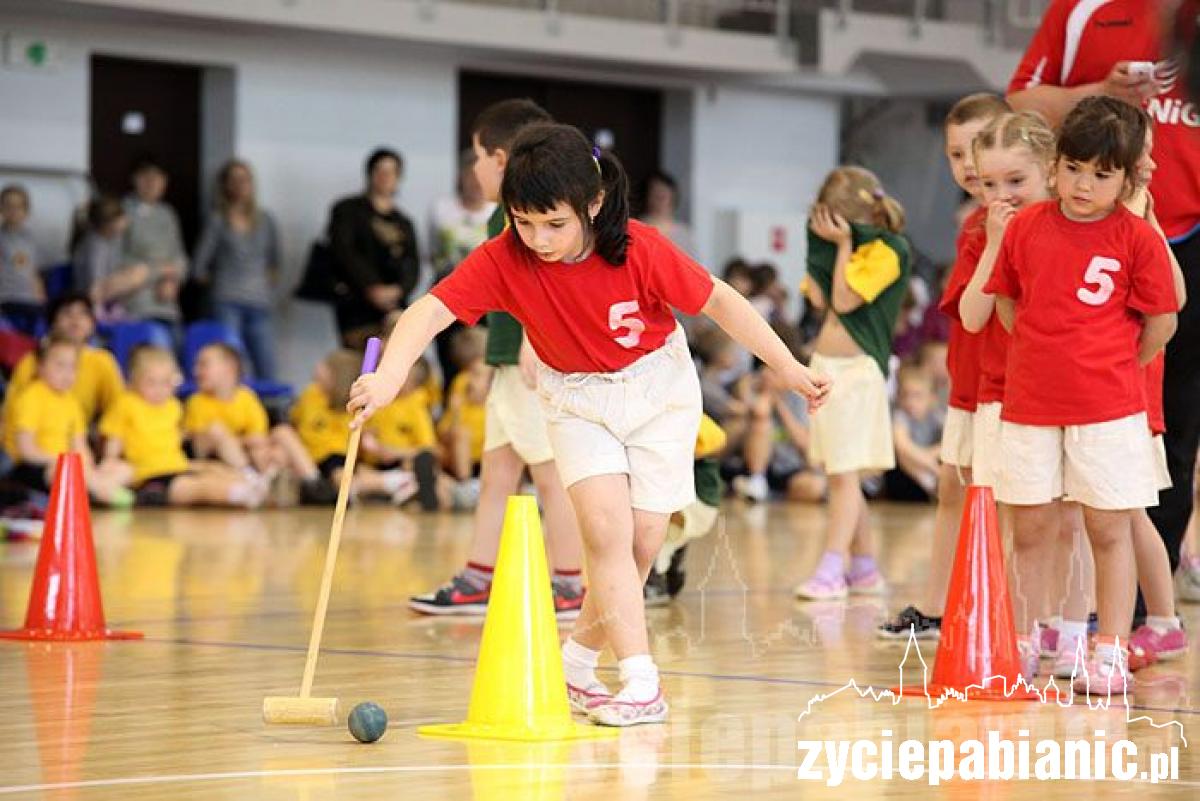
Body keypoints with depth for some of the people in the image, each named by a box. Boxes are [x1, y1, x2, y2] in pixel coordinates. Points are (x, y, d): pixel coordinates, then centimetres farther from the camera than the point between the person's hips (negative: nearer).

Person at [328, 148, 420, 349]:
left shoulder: (404, 224, 21)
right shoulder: (348, 210, 10)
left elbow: (412, 266, 10)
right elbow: (343, 251, -4)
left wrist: (398, 289, -12)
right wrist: (372, 287, -14)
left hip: (395, 310, 4)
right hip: (357, 310, -4)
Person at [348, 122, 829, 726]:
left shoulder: (641, 249, -27)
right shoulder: (503, 260, -25)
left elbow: (717, 300, -15)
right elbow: (430, 311, -35)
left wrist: (788, 369, -9)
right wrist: (388, 377, -53)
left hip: (658, 389, 0)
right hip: (575, 399, 0)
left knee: (642, 542, 0)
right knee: (606, 525, -19)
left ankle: (578, 659, 22)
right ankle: (640, 682, -17)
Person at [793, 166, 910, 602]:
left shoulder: (888, 249, -10)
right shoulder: (848, 246, 14)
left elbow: (844, 300, -17)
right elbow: (819, 298, 4)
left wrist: (843, 244, -10)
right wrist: (822, 243, 4)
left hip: (856, 369, -9)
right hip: (824, 366, 9)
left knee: (845, 474, -11)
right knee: (839, 476, 10)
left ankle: (831, 570, -14)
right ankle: (864, 568, 17)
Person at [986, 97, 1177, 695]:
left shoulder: (1135, 237, -6)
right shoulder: (1025, 226, 3)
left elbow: (1161, 321, -2)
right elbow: (1007, 302, 14)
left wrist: (1113, 370, 5)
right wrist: (1045, 357, 9)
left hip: (1108, 409, -3)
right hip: (1029, 406, 3)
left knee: (1108, 530, 2)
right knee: (1028, 529, 9)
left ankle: (1111, 651, 8)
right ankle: (1018, 644, 18)